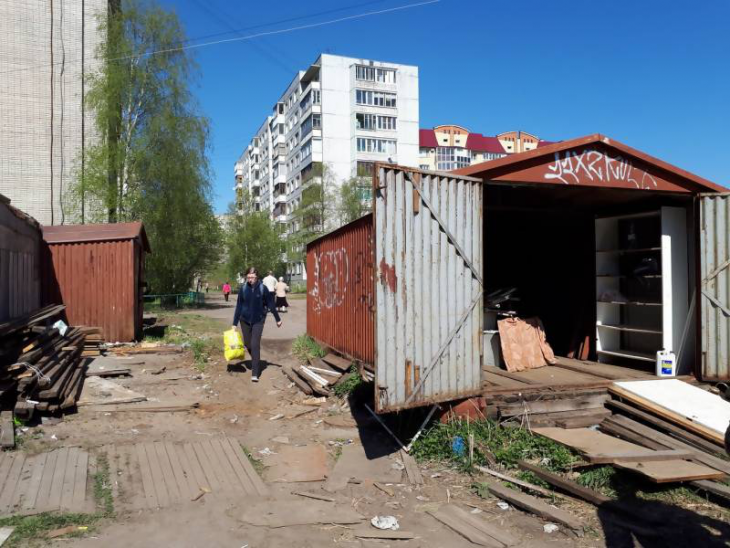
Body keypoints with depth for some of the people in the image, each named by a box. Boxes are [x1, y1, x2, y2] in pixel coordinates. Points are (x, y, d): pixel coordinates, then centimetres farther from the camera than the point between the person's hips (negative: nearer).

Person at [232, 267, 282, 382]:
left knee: (255, 344, -10)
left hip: (258, 320, -3)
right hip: (245, 320, 3)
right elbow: (239, 306, 0)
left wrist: (278, 319, 5)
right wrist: (235, 323, 1)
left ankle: (255, 373, -8)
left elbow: (270, 304, -2)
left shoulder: (263, 288, -11)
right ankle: (256, 362, 39)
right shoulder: (243, 288, -5)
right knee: (248, 344, 11)